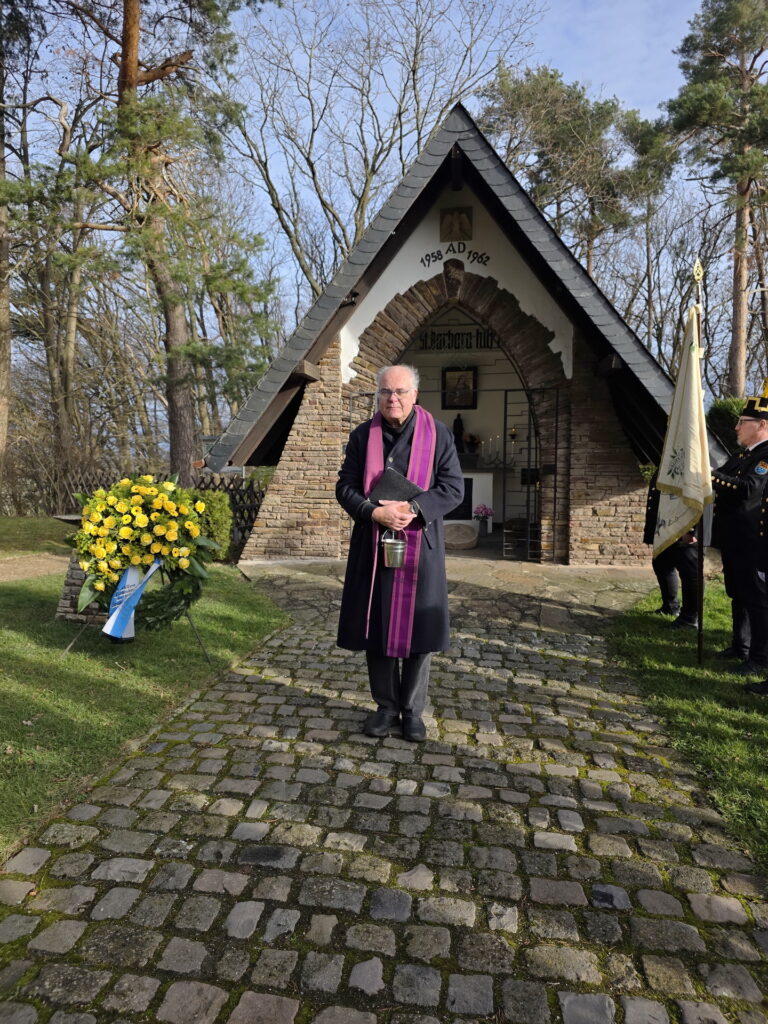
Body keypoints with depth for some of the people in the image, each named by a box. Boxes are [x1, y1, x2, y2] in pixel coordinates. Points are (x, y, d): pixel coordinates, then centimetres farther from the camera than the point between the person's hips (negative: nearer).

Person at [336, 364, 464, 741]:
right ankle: (386, 705, 25)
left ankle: (413, 710, 22)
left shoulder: (438, 434, -1)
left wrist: (413, 509, -19)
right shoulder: (362, 436, 3)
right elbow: (345, 487, 2)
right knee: (376, 627, 7)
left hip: (421, 547, -1)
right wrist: (375, 512, -16)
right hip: (373, 548, 2)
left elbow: (453, 487, -5)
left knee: (417, 627, 5)